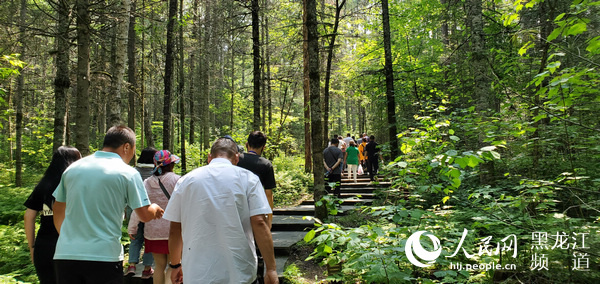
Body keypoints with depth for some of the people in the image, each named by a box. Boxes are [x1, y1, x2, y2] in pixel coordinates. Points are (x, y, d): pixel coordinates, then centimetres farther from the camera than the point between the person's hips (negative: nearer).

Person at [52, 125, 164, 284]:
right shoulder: (127, 173, -6)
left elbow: (58, 212, 17)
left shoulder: (72, 168, 8)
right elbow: (145, 216, -5)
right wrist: (155, 209, 17)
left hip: (65, 255, 4)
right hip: (104, 256, -4)